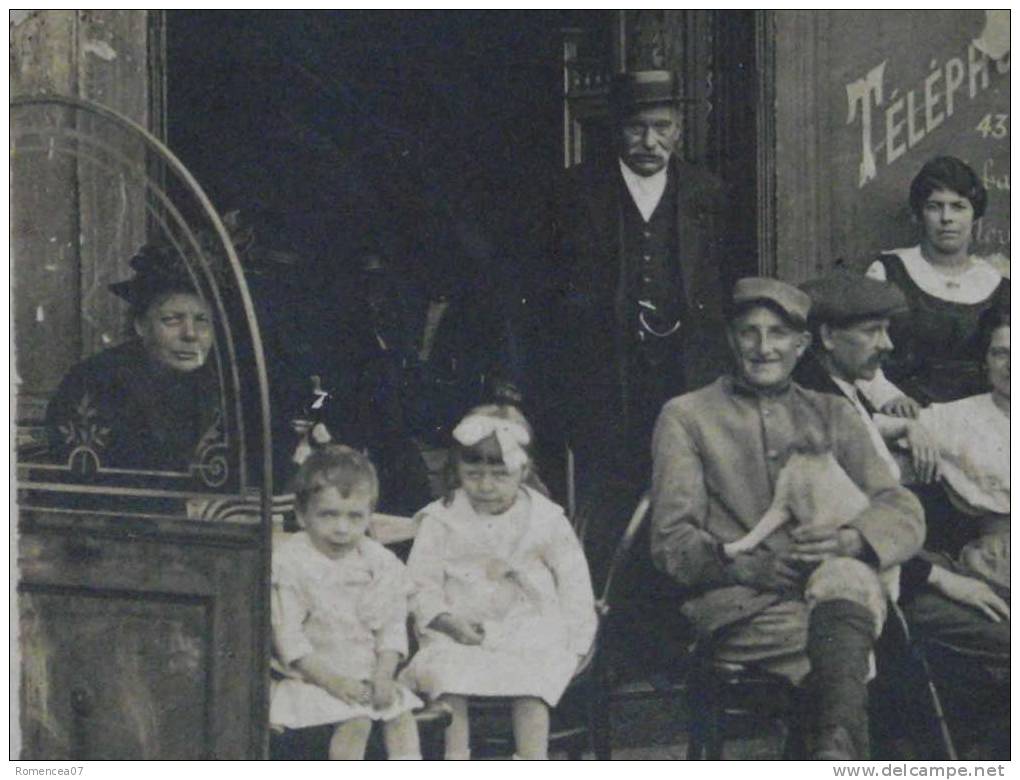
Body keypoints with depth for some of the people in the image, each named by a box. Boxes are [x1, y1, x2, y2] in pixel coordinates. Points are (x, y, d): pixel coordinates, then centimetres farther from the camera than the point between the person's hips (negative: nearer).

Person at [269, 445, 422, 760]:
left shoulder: (381, 564, 3)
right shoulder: (290, 564, -11)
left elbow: (392, 627, 5)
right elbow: (288, 635, -14)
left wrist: (383, 675, -11)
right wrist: (332, 680, -20)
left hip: (365, 675, 5)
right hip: (311, 677, -5)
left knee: (401, 712, -12)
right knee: (356, 720, -25)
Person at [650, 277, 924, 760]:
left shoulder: (832, 416, 24)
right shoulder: (686, 417, 17)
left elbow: (904, 516, 11)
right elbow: (671, 541, 6)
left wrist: (849, 541, -14)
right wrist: (747, 565, -15)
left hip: (834, 588, 2)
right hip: (738, 607, -2)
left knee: (846, 579, -37)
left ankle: (835, 753, -49)